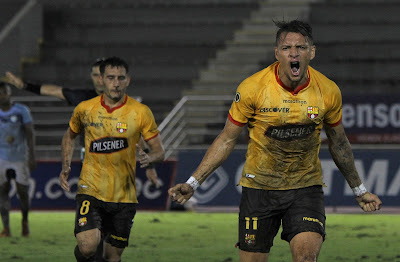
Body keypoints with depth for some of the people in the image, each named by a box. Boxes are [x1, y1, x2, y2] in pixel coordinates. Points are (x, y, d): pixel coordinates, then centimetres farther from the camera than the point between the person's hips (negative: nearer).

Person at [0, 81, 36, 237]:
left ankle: (25, 222, 24)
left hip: (20, 158, -2)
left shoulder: (22, 111, -1)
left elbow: (30, 134, -3)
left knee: (23, 191, 0)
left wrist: (31, 156, -11)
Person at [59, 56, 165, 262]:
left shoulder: (141, 112, -2)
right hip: (91, 190, -1)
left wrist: (149, 158, -22)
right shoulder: (84, 109, 2)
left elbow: (159, 151, 2)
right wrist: (66, 166, 7)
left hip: (124, 197, 1)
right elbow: (70, 136, 22)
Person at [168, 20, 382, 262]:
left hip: (306, 187, 1)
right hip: (259, 186, 0)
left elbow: (338, 143, 12)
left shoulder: (328, 91, -6)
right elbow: (227, 140, -1)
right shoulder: (252, 88, -12)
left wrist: (359, 190, 21)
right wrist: (193, 183, -7)